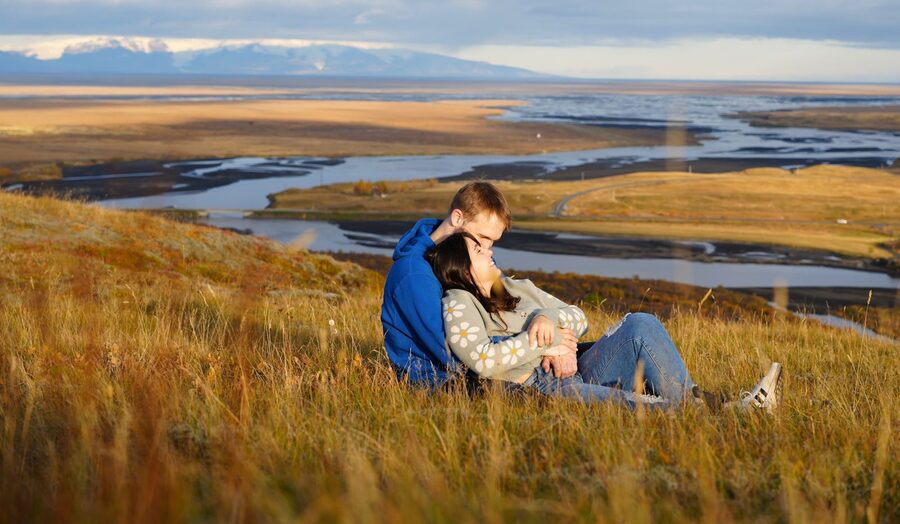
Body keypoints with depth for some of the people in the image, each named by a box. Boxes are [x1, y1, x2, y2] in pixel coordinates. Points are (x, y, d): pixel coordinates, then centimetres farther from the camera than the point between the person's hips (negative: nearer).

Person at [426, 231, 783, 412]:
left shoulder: (517, 289, 25)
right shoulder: (458, 304, 1)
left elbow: (579, 320, 20)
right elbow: (483, 360, -17)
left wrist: (549, 318, -3)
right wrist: (543, 345, -8)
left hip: (576, 373, 8)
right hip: (538, 389, -8)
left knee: (640, 325, -15)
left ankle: (688, 401, -26)